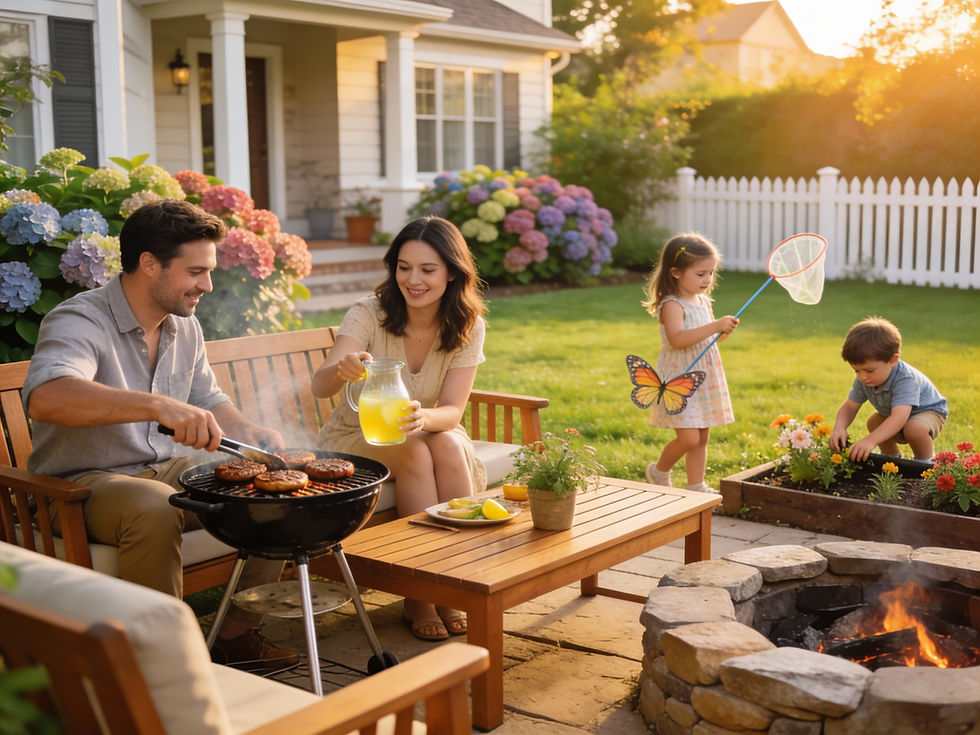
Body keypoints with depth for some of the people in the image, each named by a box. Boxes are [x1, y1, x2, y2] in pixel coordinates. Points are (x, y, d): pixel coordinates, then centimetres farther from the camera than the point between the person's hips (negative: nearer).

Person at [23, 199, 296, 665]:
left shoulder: (184, 326, 7)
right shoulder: (79, 322, -19)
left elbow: (208, 400, 20)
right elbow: (45, 399, -40)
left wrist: (244, 430, -4)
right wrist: (158, 406, -51)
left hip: (169, 470, 8)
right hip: (84, 483, -7)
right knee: (155, 509, -38)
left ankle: (237, 632, 3)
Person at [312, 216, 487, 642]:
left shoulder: (468, 328, -10)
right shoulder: (369, 314, -18)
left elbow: (453, 411, -17)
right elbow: (319, 386, -31)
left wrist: (423, 417, -41)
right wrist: (341, 370, -55)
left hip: (427, 433, 3)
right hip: (353, 439, -2)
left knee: (450, 446, -30)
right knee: (414, 454, -31)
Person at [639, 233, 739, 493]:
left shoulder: (703, 301, 11)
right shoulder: (672, 305, -16)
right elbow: (677, 339, -33)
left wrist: (725, 327, 8)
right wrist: (715, 326, -36)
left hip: (704, 380, 8)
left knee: (702, 437, 11)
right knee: (689, 438, -11)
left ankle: (696, 486, 22)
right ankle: (659, 472, 14)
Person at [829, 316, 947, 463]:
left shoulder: (905, 379, -40)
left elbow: (899, 417, -51)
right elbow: (849, 407, -11)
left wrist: (871, 440, -64)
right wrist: (839, 427, -35)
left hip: (929, 411, -8)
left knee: (914, 428, -34)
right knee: (873, 422, -10)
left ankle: (925, 462, -7)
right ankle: (892, 457, 14)